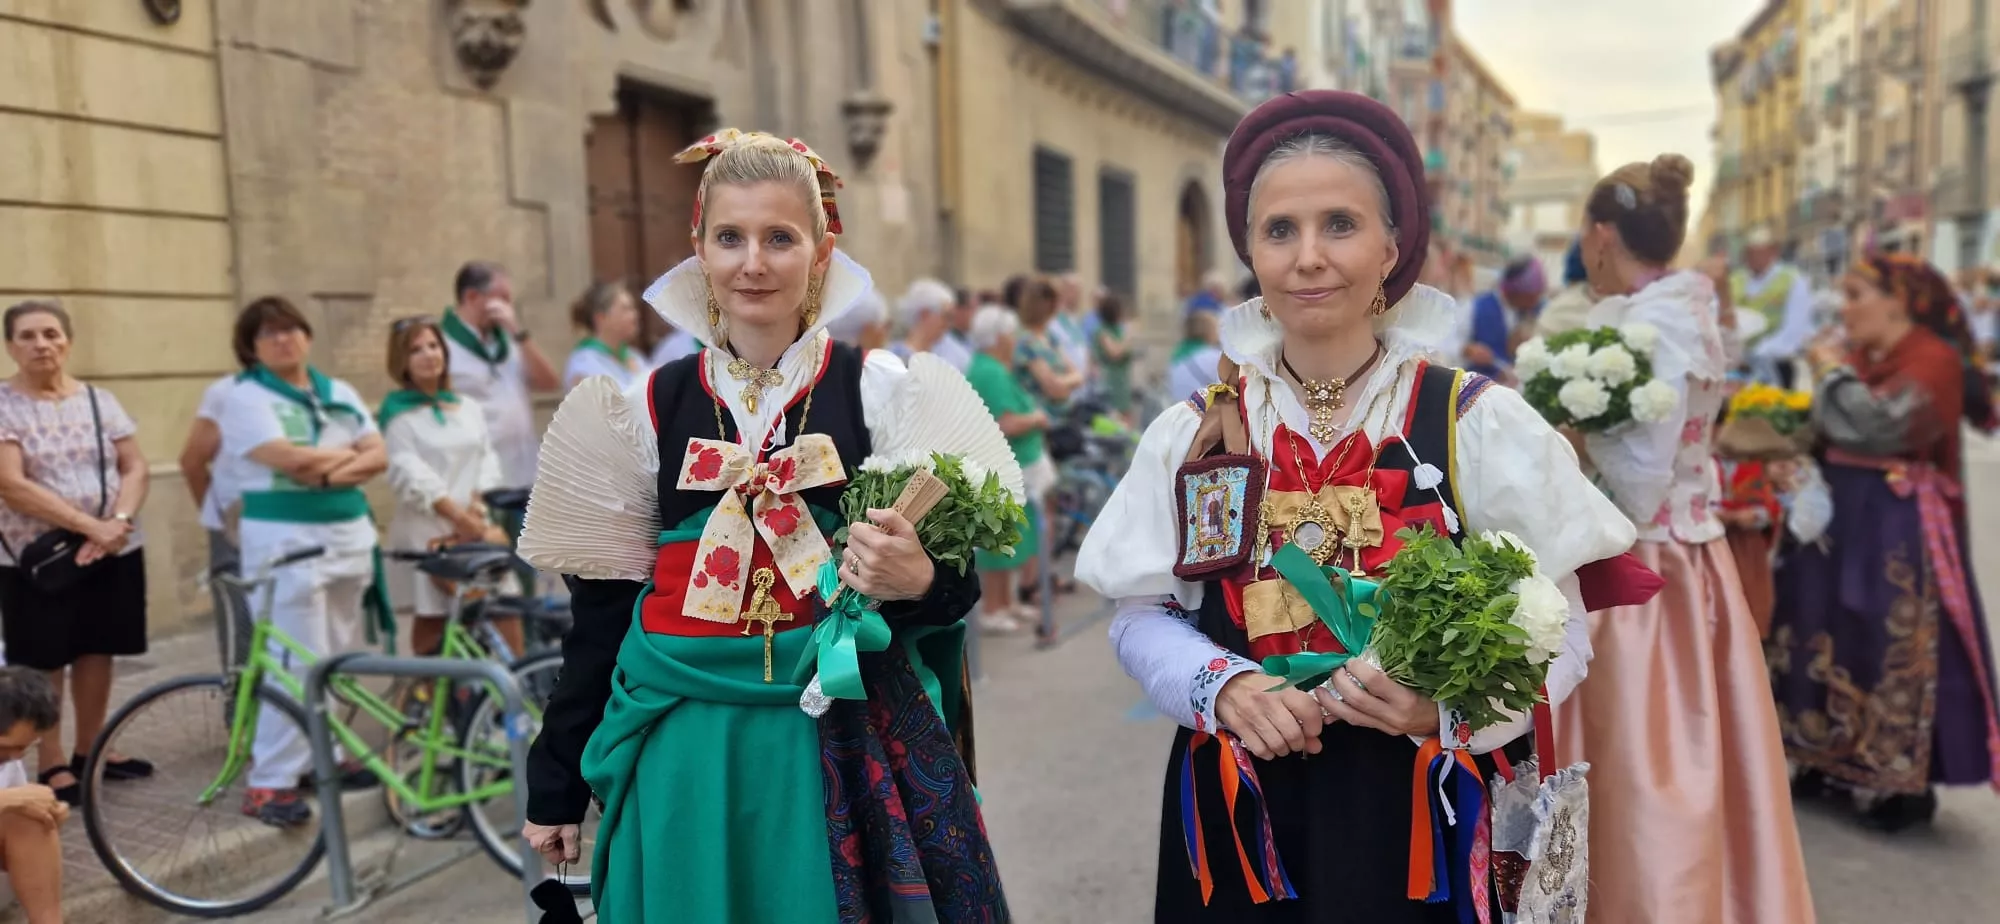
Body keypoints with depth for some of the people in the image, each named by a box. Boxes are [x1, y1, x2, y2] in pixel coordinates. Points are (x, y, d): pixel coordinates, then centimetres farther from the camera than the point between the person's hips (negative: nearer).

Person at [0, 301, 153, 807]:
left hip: (113, 552, 4)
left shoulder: (99, 400, 4)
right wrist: (91, 526, -23)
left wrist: (118, 522, -18)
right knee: (44, 661, 4)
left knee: (97, 650, 12)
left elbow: (135, 467, 0)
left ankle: (89, 750, 27)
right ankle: (52, 764, 15)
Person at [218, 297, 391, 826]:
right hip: (285, 538, -6)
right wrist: (346, 452, -3)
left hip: (350, 532, 7)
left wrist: (333, 471, -13)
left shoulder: (340, 394, 15)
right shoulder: (246, 398, -4)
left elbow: (378, 458, 5)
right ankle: (269, 783, -5)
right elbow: (287, 458, -19)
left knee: (341, 658, 12)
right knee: (298, 661, -11)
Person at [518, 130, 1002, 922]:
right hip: (686, 742, 2)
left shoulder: (880, 388, -4)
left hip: (849, 734, -1)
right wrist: (556, 783, 9)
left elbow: (953, 578, 1)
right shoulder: (649, 405, 1)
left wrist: (916, 581, -23)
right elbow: (604, 604, 6)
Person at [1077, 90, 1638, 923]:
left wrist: (1448, 708, -22)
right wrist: (1222, 685, -15)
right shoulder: (1193, 433, -3)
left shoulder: (1481, 424, -8)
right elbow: (1142, 616, 3)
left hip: (1425, 814, -1)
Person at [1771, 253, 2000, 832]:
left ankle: (1909, 782, 8)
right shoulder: (1861, 357, 12)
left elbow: (1875, 426, -24)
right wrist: (1828, 377, -3)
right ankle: (1831, 760, 22)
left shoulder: (1933, 360, -12)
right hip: (1841, 516, 8)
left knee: (1898, 648, -3)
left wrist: (1833, 372, -13)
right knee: (1835, 636, 11)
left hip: (1898, 530, -8)